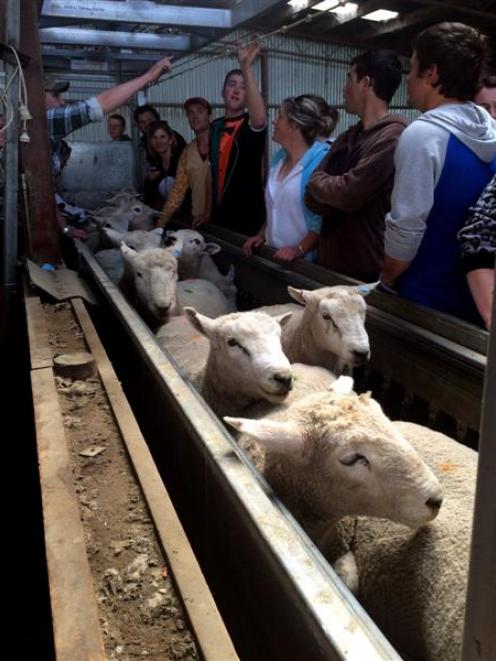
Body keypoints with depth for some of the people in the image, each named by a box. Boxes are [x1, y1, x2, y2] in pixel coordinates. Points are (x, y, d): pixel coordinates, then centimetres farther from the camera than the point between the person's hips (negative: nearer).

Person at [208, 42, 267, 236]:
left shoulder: (252, 124, -8)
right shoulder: (216, 126, 9)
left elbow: (260, 117, -34)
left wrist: (247, 67, -41)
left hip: (247, 215, -5)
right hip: (219, 213, 6)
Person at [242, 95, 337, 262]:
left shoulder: (321, 160, -15)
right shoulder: (279, 158, 11)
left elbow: (325, 218, -20)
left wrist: (299, 249, -25)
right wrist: (261, 235, 9)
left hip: (305, 260, -7)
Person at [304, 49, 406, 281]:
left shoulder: (394, 136, -14)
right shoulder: (346, 138, 12)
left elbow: (348, 194, -21)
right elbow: (313, 199, 7)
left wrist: (316, 181, -2)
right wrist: (335, 191, -13)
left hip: (369, 271, -7)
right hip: (330, 262, 8)